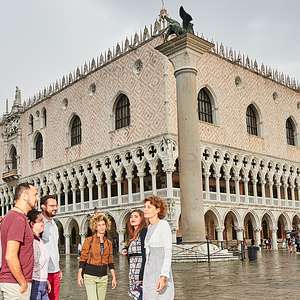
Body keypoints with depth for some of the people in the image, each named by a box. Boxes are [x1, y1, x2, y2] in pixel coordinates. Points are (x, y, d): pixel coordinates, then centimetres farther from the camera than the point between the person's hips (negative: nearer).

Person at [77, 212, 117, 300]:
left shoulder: (109, 243, 7)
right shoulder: (89, 240, -5)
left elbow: (110, 262, 10)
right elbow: (82, 259, -4)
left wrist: (114, 278, 7)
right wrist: (79, 275, -9)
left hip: (103, 277, 4)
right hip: (90, 276, -4)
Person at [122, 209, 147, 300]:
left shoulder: (144, 232, -9)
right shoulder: (133, 235, 17)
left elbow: (145, 254, -16)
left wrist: (142, 275, -22)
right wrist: (126, 251, 4)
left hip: (141, 273, -9)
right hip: (134, 275, 9)